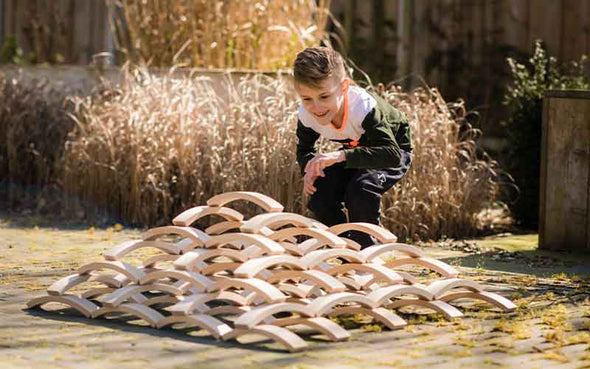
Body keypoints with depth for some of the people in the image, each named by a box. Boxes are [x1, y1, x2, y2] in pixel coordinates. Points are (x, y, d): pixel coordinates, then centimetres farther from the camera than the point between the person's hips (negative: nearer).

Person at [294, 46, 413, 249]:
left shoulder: (362, 106, -40)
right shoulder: (306, 115, -23)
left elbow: (392, 155, -49)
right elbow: (304, 150, -1)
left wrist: (341, 155, -59)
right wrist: (309, 171, -26)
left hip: (394, 148, -6)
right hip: (353, 151, 6)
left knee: (360, 190, -33)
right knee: (319, 198, -15)